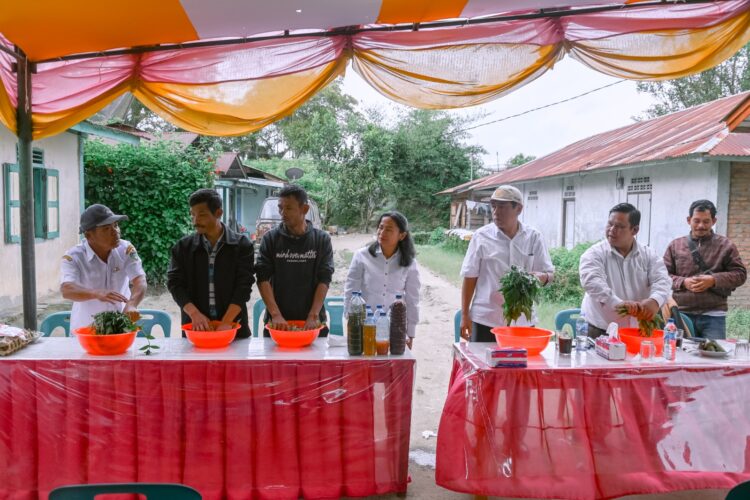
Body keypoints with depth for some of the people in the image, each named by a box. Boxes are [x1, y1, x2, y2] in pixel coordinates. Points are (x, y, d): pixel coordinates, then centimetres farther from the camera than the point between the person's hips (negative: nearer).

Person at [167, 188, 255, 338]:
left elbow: (244, 285, -9)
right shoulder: (183, 246, 3)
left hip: (233, 327, -1)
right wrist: (195, 314, -15)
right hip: (195, 327, 2)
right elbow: (175, 283, 0)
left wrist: (226, 322, -18)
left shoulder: (242, 244, -3)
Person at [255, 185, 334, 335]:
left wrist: (313, 316, -16)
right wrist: (276, 314, -17)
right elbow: (263, 278, -6)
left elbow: (324, 279, -6)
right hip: (277, 323, 0)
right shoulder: (270, 238, -1)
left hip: (311, 322, 0)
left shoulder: (322, 239, -1)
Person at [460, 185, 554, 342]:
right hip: (486, 319, -2)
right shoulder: (482, 236, -4)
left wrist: (541, 276, -17)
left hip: (522, 320, 2)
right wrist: (465, 315, -2)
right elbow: (470, 277, 0)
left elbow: (550, 273, 7)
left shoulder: (534, 237, 2)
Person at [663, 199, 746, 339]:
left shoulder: (725, 245, 6)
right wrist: (683, 282, -11)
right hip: (681, 314, 1)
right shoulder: (675, 245, 8)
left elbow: (740, 273, 3)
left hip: (713, 315, -1)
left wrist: (714, 280, -12)